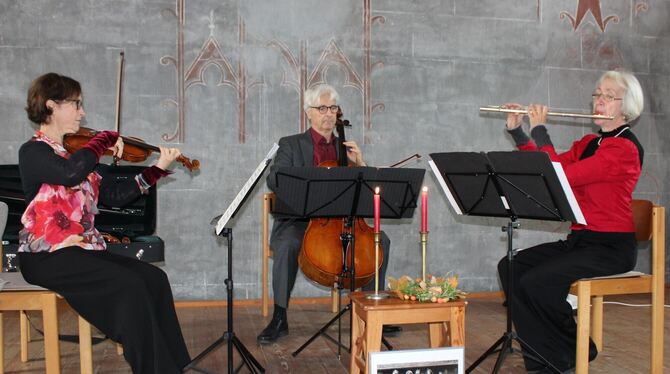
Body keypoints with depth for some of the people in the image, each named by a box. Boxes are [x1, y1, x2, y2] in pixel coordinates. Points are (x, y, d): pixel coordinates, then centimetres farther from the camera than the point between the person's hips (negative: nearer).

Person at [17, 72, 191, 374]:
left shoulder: (76, 154, 15)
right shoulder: (33, 152, -8)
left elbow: (115, 196, 10)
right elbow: (70, 174, -31)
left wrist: (158, 168, 6)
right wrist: (105, 139, -19)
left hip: (84, 248, 7)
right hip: (47, 256, -7)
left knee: (154, 278, -9)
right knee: (129, 285, -25)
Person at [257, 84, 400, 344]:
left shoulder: (345, 148, 18)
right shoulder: (290, 144, 7)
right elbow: (274, 180, -9)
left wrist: (360, 163, -4)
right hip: (299, 221, -3)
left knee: (381, 239, -17)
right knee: (287, 245, -35)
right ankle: (279, 319, -21)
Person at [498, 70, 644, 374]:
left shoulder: (624, 148, -14)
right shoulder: (589, 143, 15)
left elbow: (562, 176, -24)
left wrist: (540, 130, -16)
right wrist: (516, 131, 3)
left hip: (611, 247, -8)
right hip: (578, 239, 9)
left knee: (536, 281, -25)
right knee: (510, 267, -8)